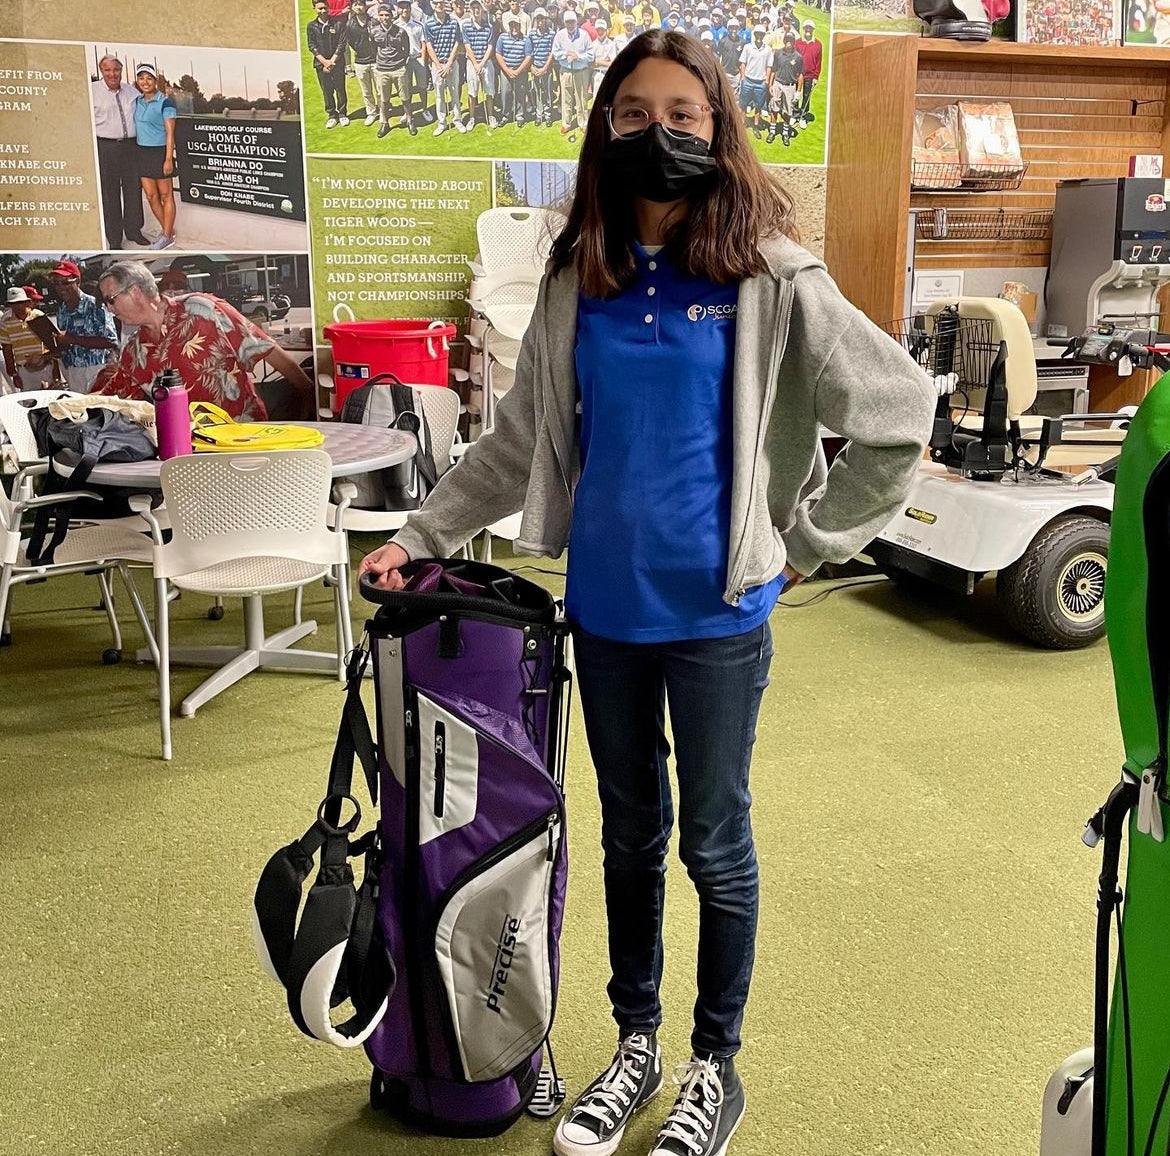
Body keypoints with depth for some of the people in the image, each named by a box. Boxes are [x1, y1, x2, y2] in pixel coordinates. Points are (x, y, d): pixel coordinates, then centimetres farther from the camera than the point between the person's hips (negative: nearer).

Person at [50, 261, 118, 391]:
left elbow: (111, 341, -19)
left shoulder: (94, 306, -10)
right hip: (70, 374, 6)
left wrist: (72, 339, -20)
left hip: (94, 371, -6)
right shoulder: (61, 312, 12)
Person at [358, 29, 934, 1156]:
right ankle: (635, 1046, 36)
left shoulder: (770, 280, -7)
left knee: (714, 842, 10)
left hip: (715, 610, -3)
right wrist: (419, 535, 7)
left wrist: (805, 541, -4)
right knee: (630, 835, 17)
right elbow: (517, 440, 11)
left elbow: (899, 412, -5)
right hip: (604, 606, 4)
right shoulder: (577, 281, 5)